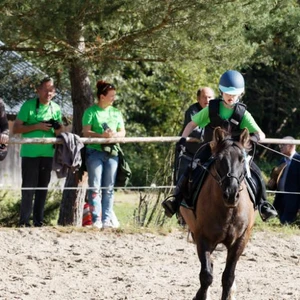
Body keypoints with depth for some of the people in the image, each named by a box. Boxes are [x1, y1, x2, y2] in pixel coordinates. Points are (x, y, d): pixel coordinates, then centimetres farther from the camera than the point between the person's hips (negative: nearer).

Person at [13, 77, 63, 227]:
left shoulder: (56, 109, 10)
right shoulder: (28, 105, -4)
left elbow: (58, 130, 20)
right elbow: (16, 129, -6)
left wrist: (58, 131, -5)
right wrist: (37, 126, -16)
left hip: (47, 153, 5)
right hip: (30, 152, -5)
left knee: (43, 188, 8)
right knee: (29, 188, -5)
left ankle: (39, 221, 15)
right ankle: (24, 222, -2)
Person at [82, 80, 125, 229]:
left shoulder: (116, 113, 16)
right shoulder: (91, 111, 1)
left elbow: (123, 132, 14)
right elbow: (86, 132, -7)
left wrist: (115, 135, -9)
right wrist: (102, 135, -22)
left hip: (112, 152, 4)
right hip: (94, 151, -4)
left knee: (108, 188, 3)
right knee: (95, 187, -7)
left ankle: (107, 220, 4)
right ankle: (96, 220, -8)